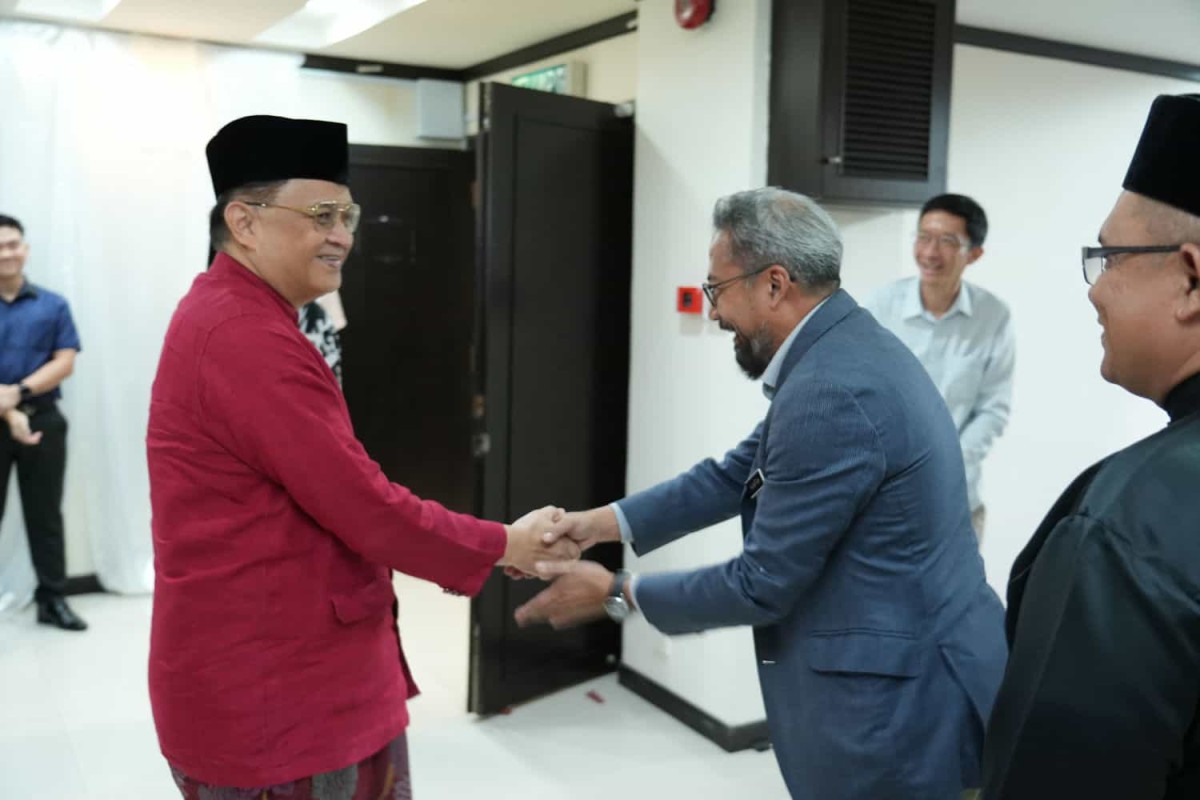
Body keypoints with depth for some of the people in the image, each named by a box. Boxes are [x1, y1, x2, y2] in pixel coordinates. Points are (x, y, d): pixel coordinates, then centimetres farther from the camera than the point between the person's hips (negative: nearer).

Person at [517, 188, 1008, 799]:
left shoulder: (831, 392, -26)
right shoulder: (845, 349, 6)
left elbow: (763, 585, -21)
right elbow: (739, 473, 11)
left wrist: (617, 594, -8)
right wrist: (605, 521, 5)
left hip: (898, 701, -9)